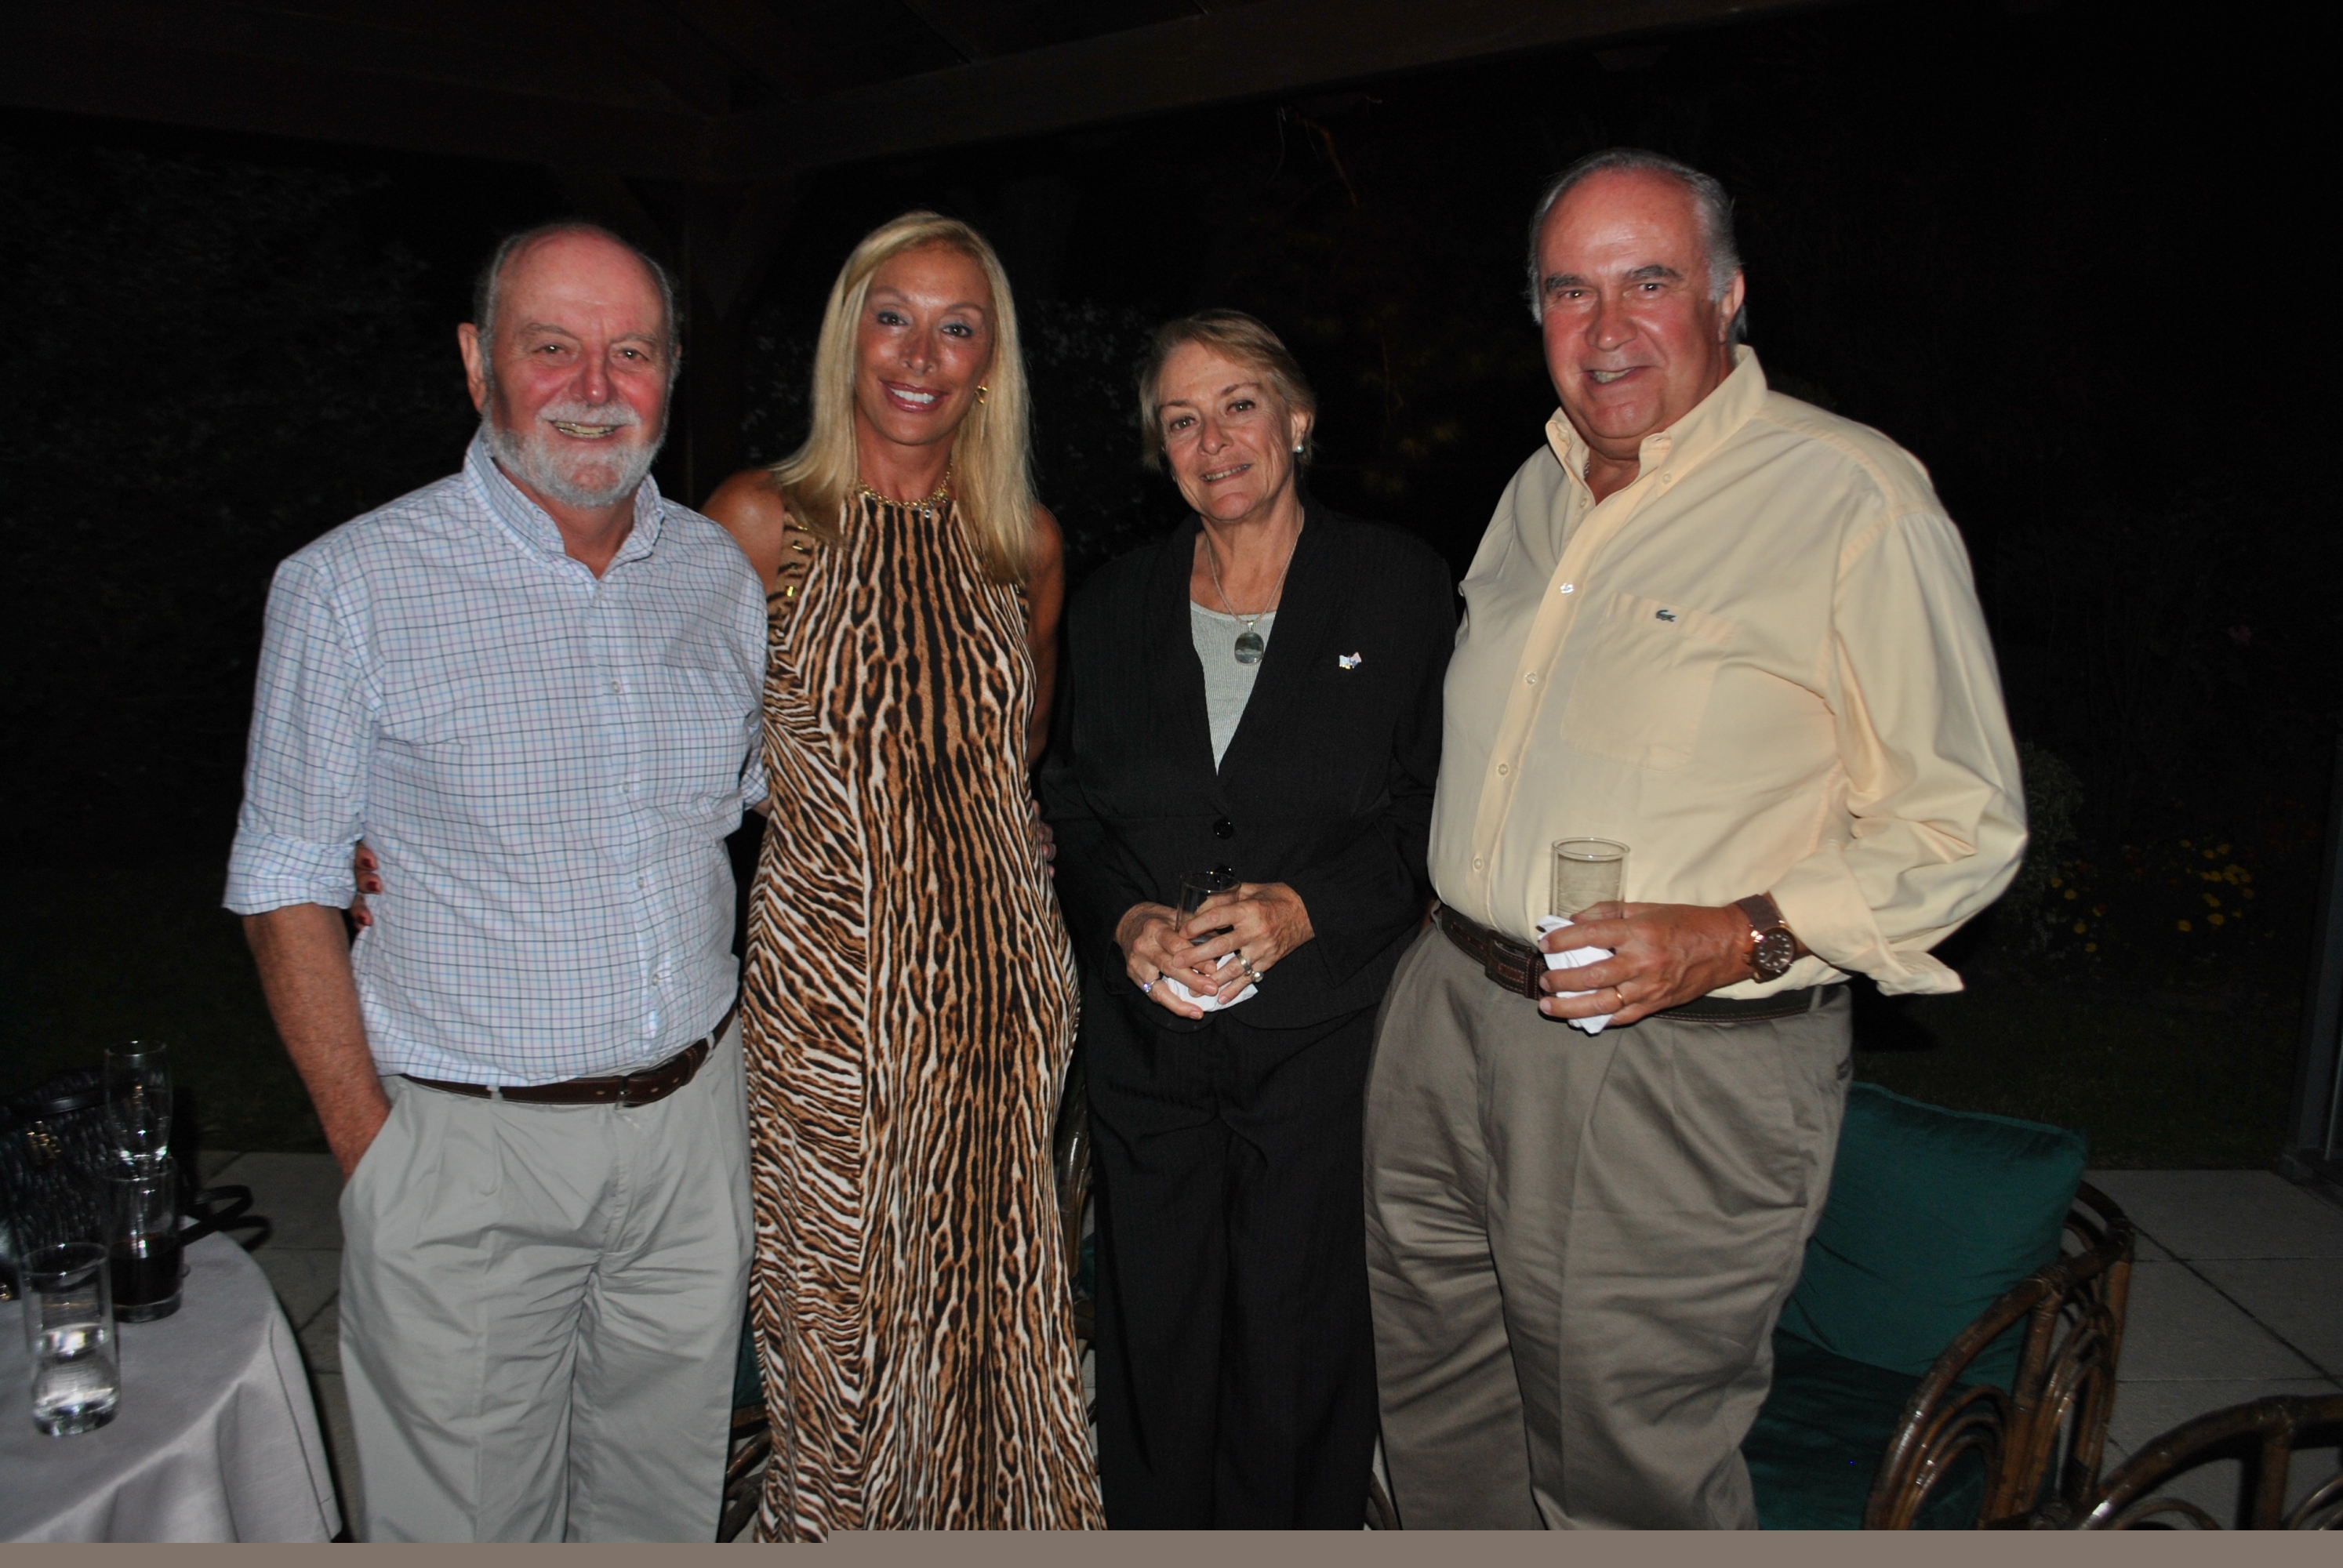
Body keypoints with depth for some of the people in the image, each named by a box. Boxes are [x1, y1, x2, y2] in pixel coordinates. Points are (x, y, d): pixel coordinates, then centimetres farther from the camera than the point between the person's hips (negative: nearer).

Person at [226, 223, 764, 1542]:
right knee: (467, 1524, 12)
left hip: (693, 1123, 4)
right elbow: (289, 891, -5)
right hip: (464, 1149, -3)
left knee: (667, 1503, 19)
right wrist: (372, 1151, -9)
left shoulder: (719, 571, 3)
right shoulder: (353, 589, -9)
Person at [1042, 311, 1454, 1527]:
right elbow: (1072, 812, 12)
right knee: (1154, 1341, 10)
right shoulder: (1114, 606, 9)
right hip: (1147, 1039, 3)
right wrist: (1127, 921, -8)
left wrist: (1304, 909, -16)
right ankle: (1150, 1529, 31)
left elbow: (1434, 806, -2)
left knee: (1295, 1347, 4)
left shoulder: (1399, 586, 0)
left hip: (1321, 1037, -2)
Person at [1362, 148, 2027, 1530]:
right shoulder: (1540, 490, 12)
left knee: (1627, 1468, 8)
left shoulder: (1857, 499, -11)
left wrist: (1741, 936, -24)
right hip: (1450, 1018, 7)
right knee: (1442, 1420, 19)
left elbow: (1962, 825, -10)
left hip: (1686, 1066, -6)